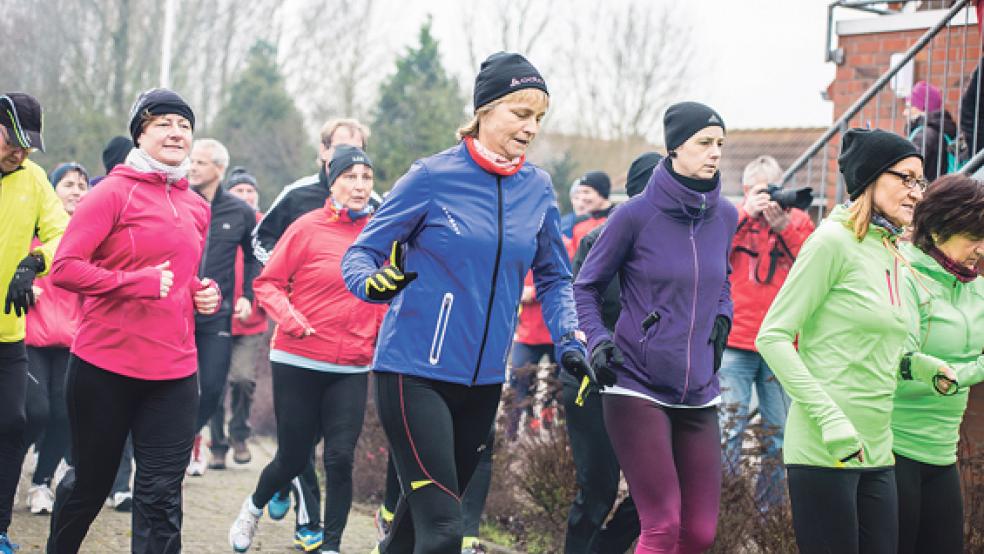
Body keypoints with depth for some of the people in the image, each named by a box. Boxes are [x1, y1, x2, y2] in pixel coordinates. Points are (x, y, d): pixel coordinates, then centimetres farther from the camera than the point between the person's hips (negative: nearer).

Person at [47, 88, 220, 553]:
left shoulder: (196, 207, 12)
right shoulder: (114, 192, -6)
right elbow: (65, 268, -14)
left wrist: (203, 293, 6)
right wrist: (138, 283, -19)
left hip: (174, 372, 4)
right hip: (105, 368, -4)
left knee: (161, 496, -1)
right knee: (90, 486, 11)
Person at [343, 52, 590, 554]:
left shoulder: (538, 188, 5)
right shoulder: (432, 177, -9)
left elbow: (553, 277, 16)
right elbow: (361, 252, -4)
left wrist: (568, 342, 0)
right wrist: (371, 281, -27)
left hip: (483, 380, 6)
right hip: (414, 373, -6)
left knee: (429, 510, 19)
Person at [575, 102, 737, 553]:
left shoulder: (725, 216, 7)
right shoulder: (636, 215, -8)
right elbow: (586, 287, 4)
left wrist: (721, 318, 9)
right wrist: (596, 340, -11)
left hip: (699, 395, 5)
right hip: (637, 389, -5)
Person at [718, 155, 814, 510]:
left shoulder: (798, 220, 12)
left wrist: (784, 226, -9)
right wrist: (747, 212, -10)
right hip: (736, 342, -2)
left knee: (778, 433, 7)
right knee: (728, 427, -8)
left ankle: (770, 508, 17)